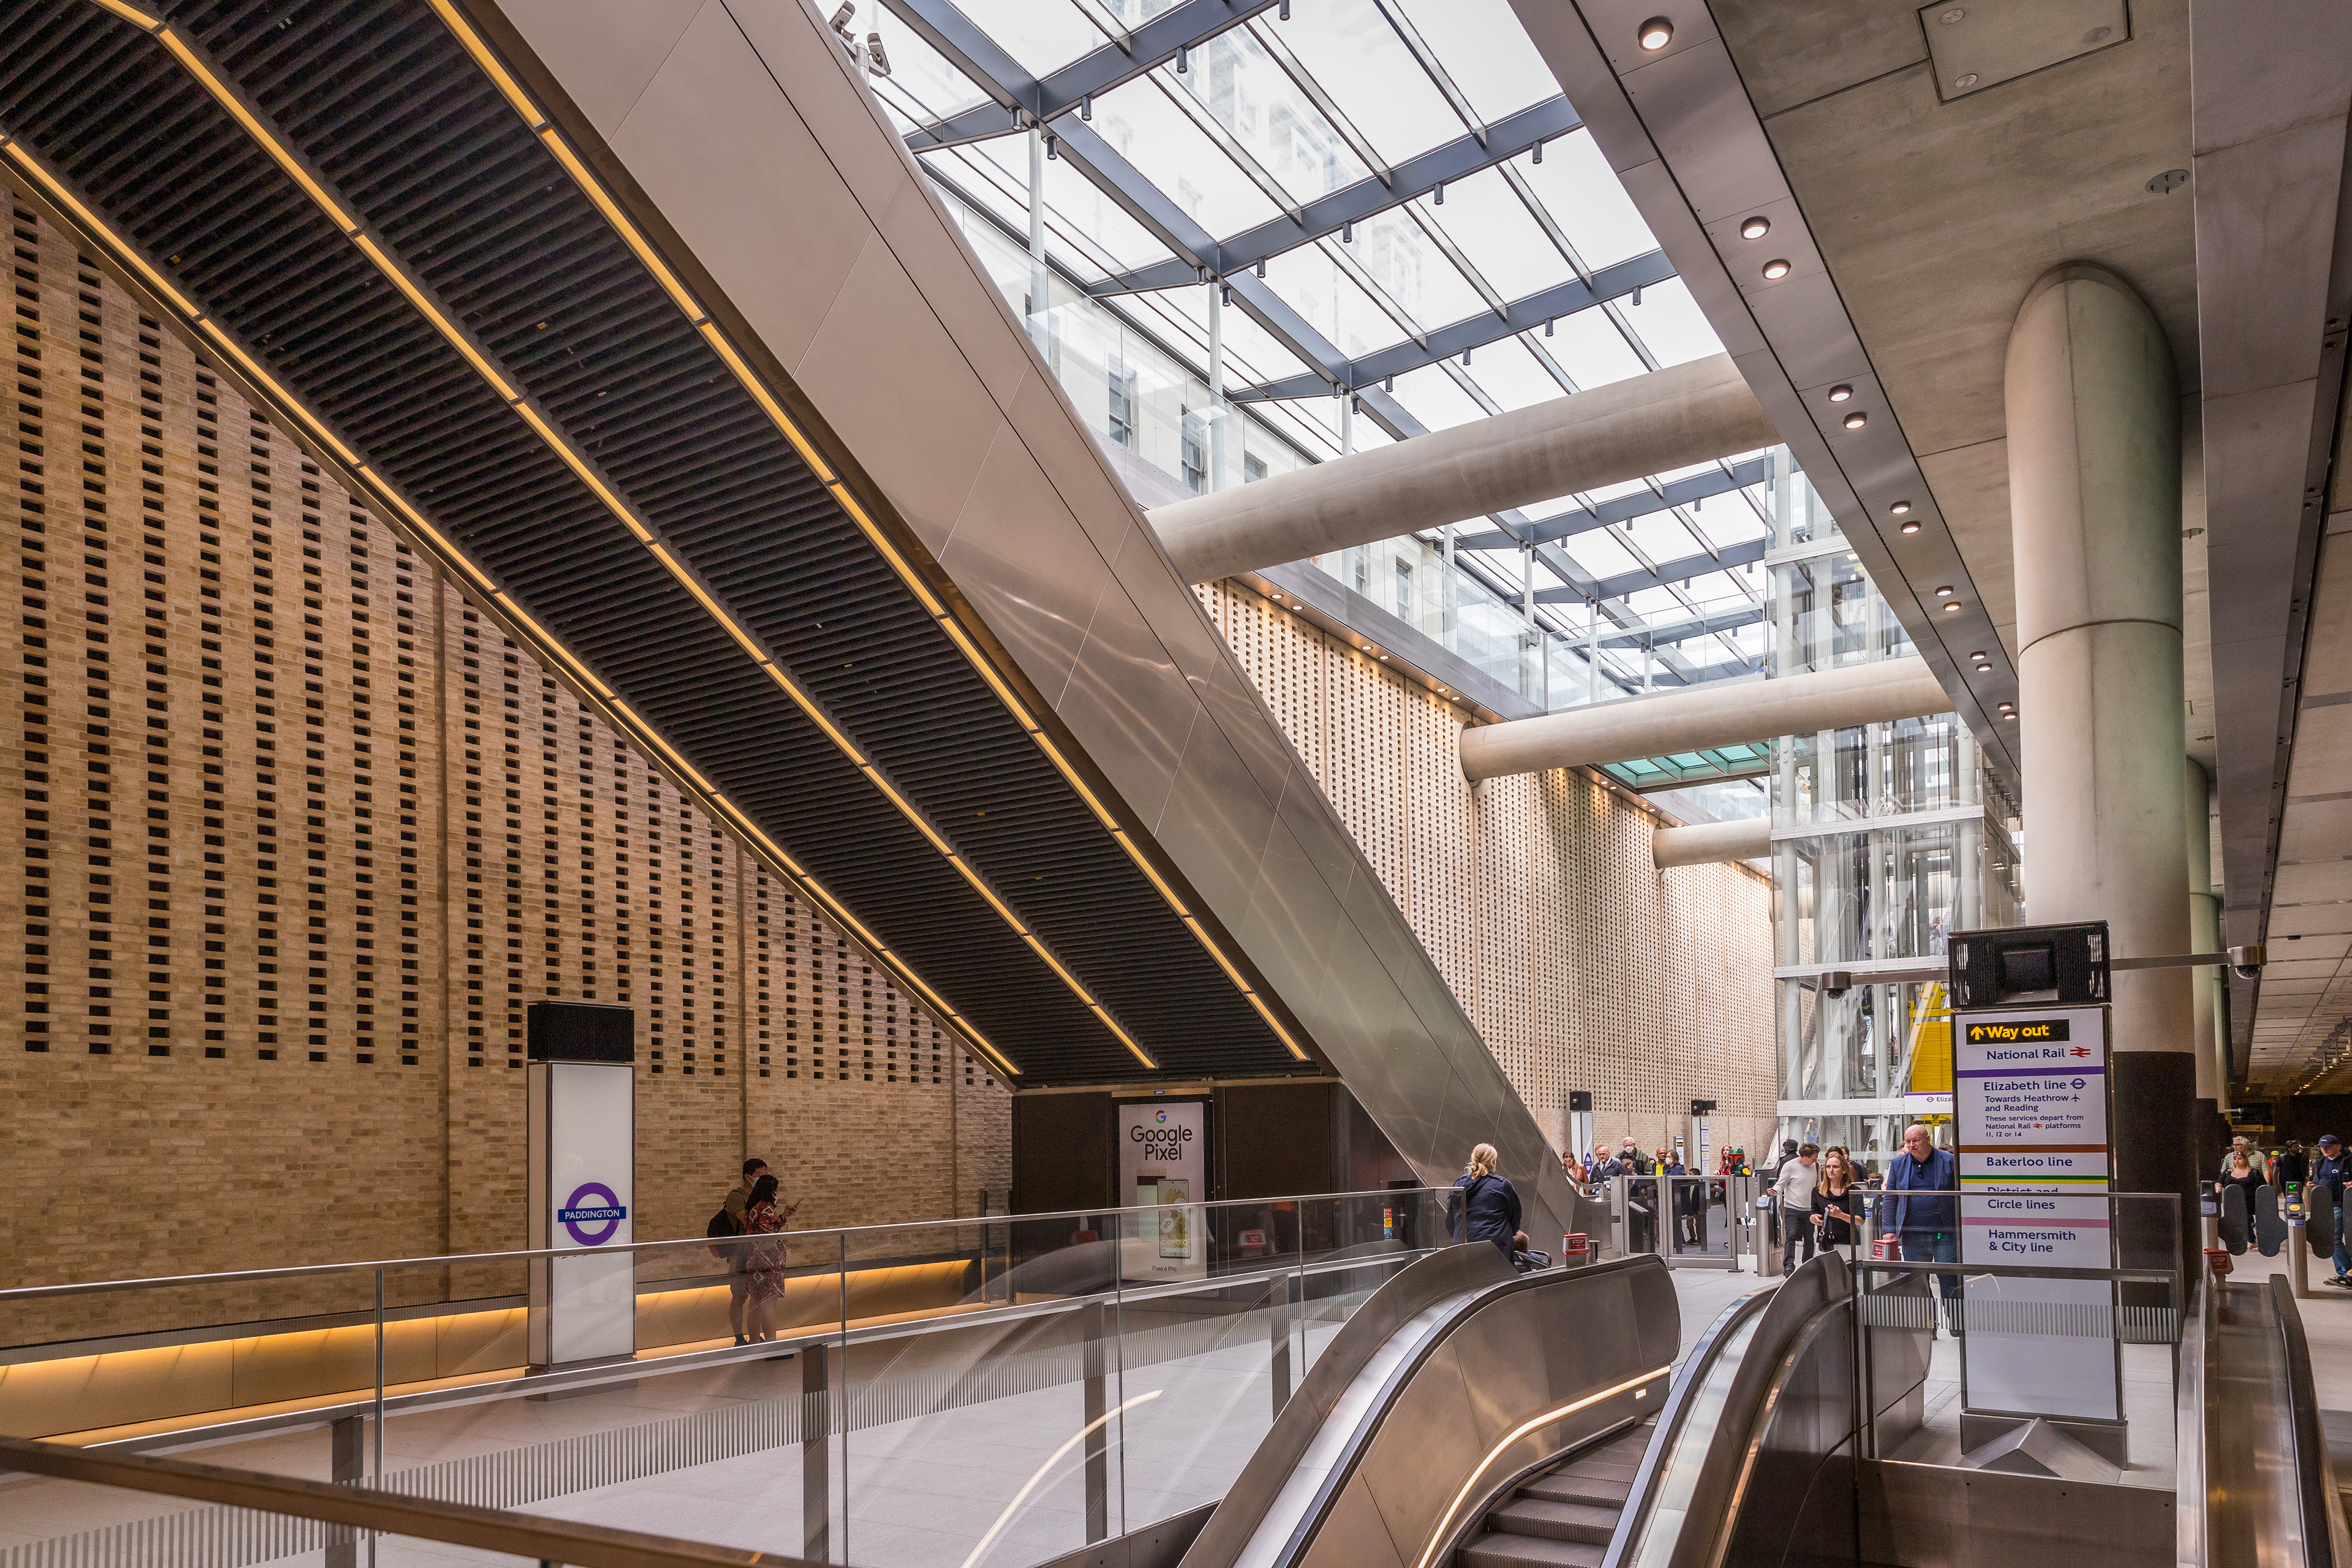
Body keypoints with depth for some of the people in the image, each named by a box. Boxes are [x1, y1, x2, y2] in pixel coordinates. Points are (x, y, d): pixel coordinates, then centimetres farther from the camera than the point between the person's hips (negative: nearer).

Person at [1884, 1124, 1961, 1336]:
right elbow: (1890, 1199, 10)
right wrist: (1890, 1229, 2)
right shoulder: (1898, 1164, 8)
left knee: (1949, 1280, 0)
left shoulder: (1949, 1161, 0)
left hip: (1945, 1233, -3)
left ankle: (1956, 1325, 13)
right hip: (1913, 1235, 3)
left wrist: (1963, 1228, -6)